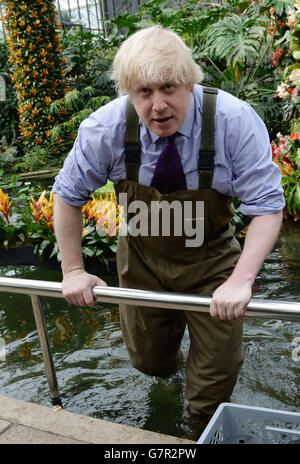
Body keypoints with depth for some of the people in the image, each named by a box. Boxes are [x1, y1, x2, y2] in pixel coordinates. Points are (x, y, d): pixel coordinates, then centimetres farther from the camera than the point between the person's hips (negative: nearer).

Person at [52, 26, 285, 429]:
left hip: (211, 262, -1)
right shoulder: (106, 128, -21)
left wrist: (241, 280, -35)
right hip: (142, 259, 2)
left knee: (216, 374, 10)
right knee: (149, 362, 21)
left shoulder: (235, 122, -25)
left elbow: (267, 207, -22)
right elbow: (68, 196, -6)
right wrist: (73, 270, -8)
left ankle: (206, 427, 45)